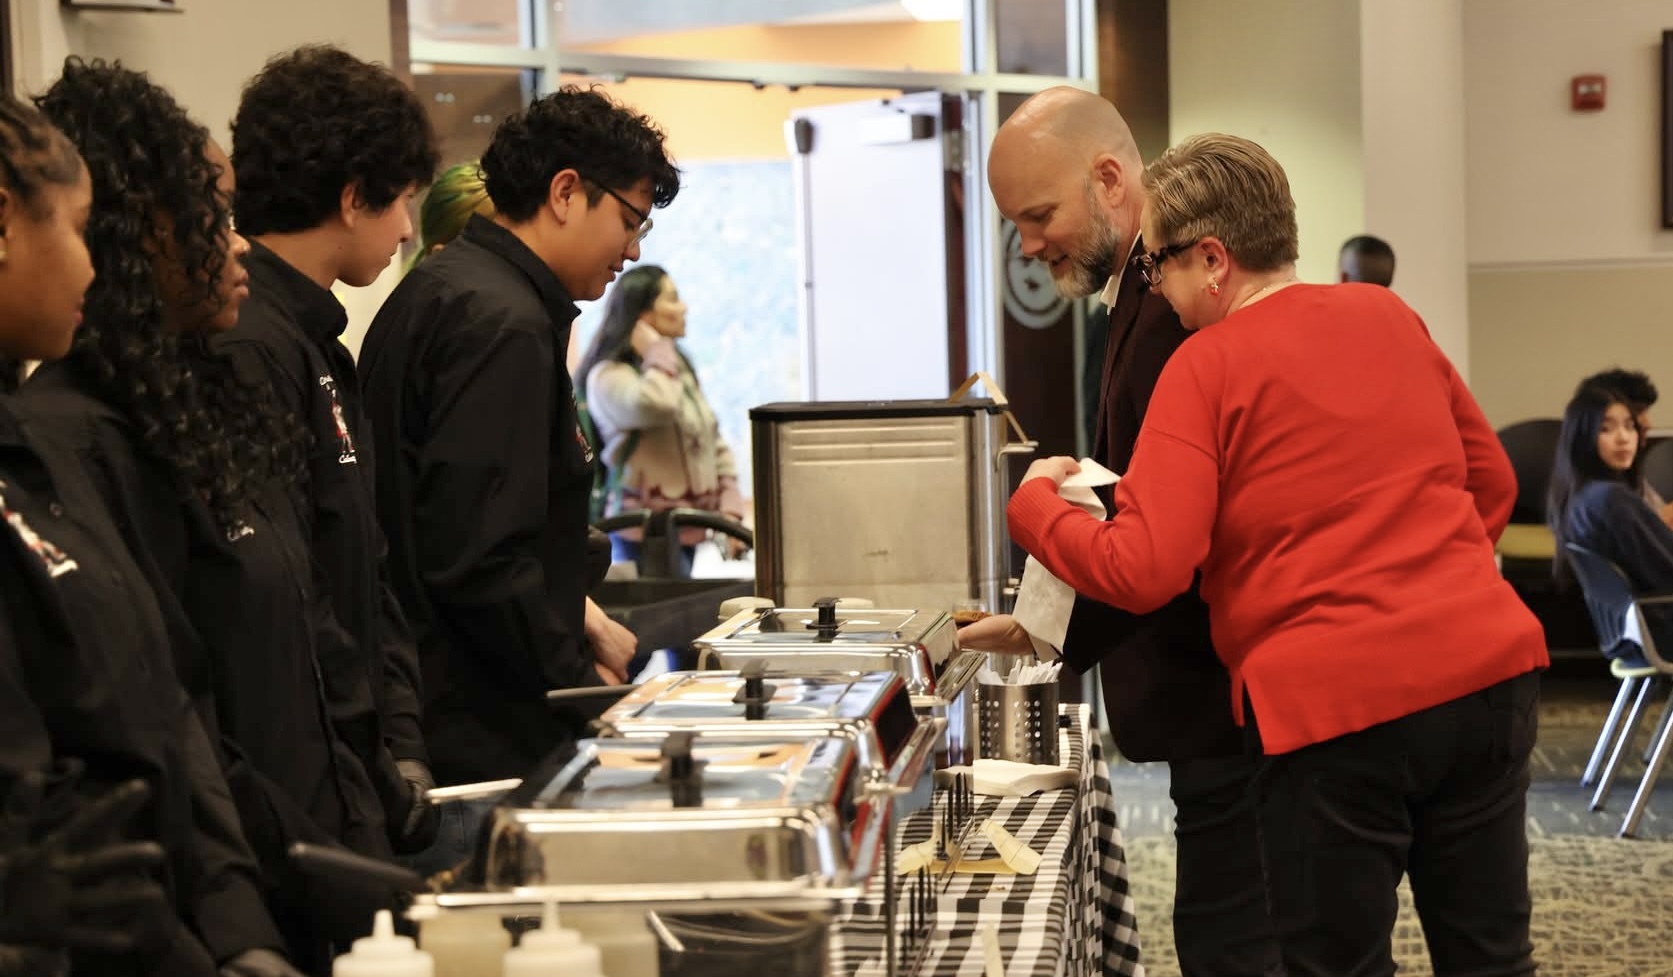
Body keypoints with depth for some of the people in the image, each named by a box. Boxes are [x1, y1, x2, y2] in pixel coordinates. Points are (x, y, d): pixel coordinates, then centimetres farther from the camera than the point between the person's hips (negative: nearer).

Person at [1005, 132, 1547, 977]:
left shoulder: (1204, 368, -7)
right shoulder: (1388, 316, 12)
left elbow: (1140, 573, -14)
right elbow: (1491, 480, 20)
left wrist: (1034, 502, 2)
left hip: (1336, 706, -6)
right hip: (1490, 672, 6)